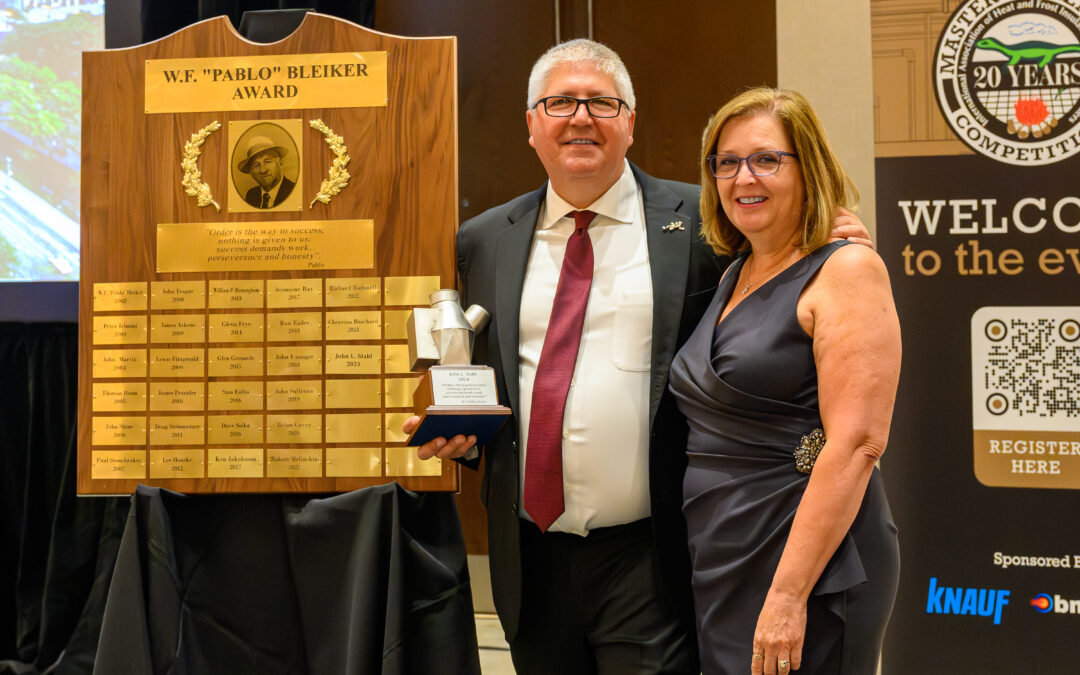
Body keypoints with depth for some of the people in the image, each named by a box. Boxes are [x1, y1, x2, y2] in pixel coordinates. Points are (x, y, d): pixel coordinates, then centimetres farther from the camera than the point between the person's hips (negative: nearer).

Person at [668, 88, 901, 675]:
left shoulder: (845, 271, -11)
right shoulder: (733, 275, 13)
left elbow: (856, 444, -19)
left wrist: (788, 594, -22)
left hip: (808, 561, -7)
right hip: (718, 562, 7)